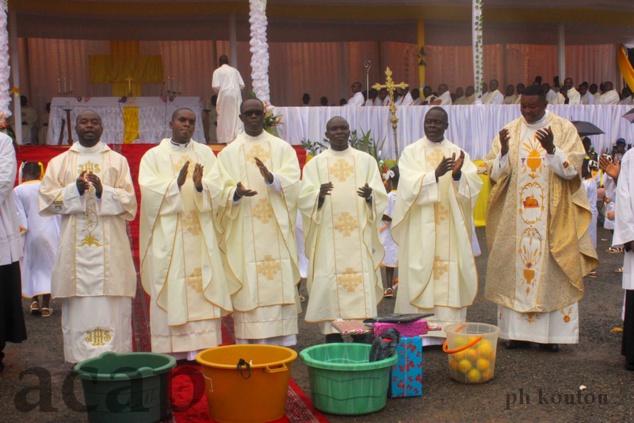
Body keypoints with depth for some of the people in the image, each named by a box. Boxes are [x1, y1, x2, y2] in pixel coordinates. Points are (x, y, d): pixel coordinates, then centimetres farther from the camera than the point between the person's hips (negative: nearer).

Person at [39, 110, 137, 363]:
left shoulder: (118, 161, 11)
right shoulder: (59, 162, 13)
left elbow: (129, 200, 3)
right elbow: (47, 198, 4)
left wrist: (103, 191, -14)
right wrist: (75, 190, -12)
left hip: (111, 245, -1)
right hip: (75, 246, 1)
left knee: (112, 304, -4)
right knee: (78, 303, -2)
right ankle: (79, 358, 6)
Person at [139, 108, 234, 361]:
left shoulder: (205, 154, 12)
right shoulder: (153, 156, 6)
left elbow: (217, 188, 0)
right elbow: (150, 191, -9)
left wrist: (201, 186, -21)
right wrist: (176, 183, -24)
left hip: (200, 236, 2)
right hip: (167, 237, -2)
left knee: (201, 290, 0)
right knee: (170, 290, -2)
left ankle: (201, 348, 6)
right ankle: (170, 350, 5)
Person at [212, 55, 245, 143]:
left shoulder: (217, 71, 3)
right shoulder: (234, 70, 12)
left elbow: (215, 87, -6)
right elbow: (242, 85, 8)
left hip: (224, 95, -2)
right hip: (236, 95, 2)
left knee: (224, 118, 4)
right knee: (237, 117, 2)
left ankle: (224, 139, 3)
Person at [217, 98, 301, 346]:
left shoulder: (282, 148, 10)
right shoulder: (229, 153, 9)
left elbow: (292, 183, -4)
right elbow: (222, 192, 0)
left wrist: (271, 178, -23)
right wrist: (236, 193, -22)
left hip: (277, 232, 1)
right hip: (244, 237, 0)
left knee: (280, 286, -1)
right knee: (249, 288, -3)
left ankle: (281, 342, 6)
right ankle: (249, 346, 3)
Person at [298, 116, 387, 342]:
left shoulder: (366, 160, 12)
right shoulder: (316, 163, 10)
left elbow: (381, 195, 5)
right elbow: (304, 197, 0)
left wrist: (370, 195, -18)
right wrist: (319, 194, -22)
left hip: (359, 234, 1)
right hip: (328, 235, 0)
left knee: (362, 277, -4)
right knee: (329, 279, -5)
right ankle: (331, 331, 1)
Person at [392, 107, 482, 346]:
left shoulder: (458, 153, 10)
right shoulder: (411, 152, 4)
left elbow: (474, 185, -2)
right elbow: (410, 185, -11)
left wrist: (458, 174, -21)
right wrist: (436, 173, -25)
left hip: (451, 229, 2)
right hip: (420, 229, -2)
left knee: (450, 275, 0)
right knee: (420, 273, -5)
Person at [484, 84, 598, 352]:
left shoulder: (564, 129, 1)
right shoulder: (509, 131, 6)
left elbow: (572, 169, -6)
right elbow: (494, 173, 2)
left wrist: (551, 149, -21)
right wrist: (504, 151, -16)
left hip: (552, 216, -2)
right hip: (515, 217, 2)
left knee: (552, 271, -1)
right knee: (515, 269, 2)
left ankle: (552, 333, 6)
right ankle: (518, 331, 8)